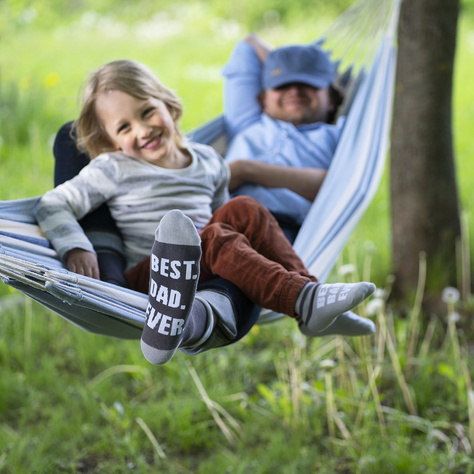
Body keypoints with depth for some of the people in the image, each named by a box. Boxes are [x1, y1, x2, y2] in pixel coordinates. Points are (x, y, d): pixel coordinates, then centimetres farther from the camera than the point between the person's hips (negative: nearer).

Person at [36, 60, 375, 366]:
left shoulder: (208, 163, 15)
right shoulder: (114, 170, 3)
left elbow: (220, 214, 26)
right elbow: (53, 205, -1)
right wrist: (76, 248, -17)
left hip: (205, 273, 5)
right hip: (146, 275, -5)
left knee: (243, 211, -16)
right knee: (214, 239, -30)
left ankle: (305, 287, -29)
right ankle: (304, 302, -45)